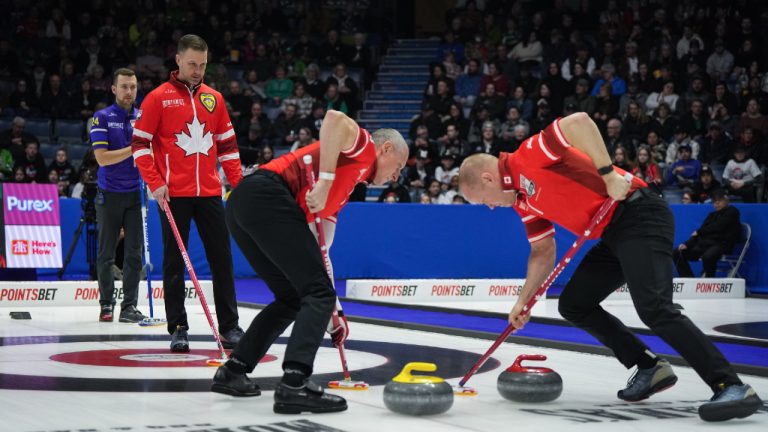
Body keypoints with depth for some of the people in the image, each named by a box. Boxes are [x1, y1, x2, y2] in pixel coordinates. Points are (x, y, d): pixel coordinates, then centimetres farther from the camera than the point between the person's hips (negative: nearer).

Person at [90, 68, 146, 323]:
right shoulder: (102, 118, -4)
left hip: (135, 194, 2)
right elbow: (102, 158, -12)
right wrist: (133, 148, -18)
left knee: (134, 251, -1)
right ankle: (106, 304, 15)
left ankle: (129, 305, 4)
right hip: (109, 194, -2)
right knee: (107, 252, 5)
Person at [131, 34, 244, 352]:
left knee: (222, 258, 4)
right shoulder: (158, 98, -2)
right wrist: (155, 183, -10)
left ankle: (229, 326, 11)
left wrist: (237, 183, 8)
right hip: (173, 194, -4)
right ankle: (177, 328, 8)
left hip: (209, 193, 4)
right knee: (175, 263, 1)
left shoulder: (214, 98, 11)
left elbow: (227, 145, 16)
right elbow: (139, 143, -2)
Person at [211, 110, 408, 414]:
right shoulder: (364, 147, 10)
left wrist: (331, 308, 32)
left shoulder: (343, 190, 34)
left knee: (291, 299, 20)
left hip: (241, 205, 9)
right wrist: (325, 180, -14)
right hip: (267, 196, -9)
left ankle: (233, 372, 21)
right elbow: (335, 119, -14)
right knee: (318, 292, -10)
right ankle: (294, 383, -23)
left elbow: (319, 252, 33)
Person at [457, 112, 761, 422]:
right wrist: (524, 301, 15)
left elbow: (579, 121, -26)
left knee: (653, 307, -23)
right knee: (573, 305, 14)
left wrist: (608, 174, -25)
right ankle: (648, 368, 14)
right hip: (614, 233, 11)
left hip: (640, 216, -11)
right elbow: (543, 251, 24)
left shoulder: (528, 156, -11)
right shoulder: (523, 200, 17)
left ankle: (732, 387, -24)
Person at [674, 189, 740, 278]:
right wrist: (687, 244, -3)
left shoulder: (732, 212, 5)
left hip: (722, 244, -7)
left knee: (707, 256, -41)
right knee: (678, 253, -4)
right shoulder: (712, 215, 23)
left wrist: (698, 232, 4)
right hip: (705, 244, 8)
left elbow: (717, 227, -7)